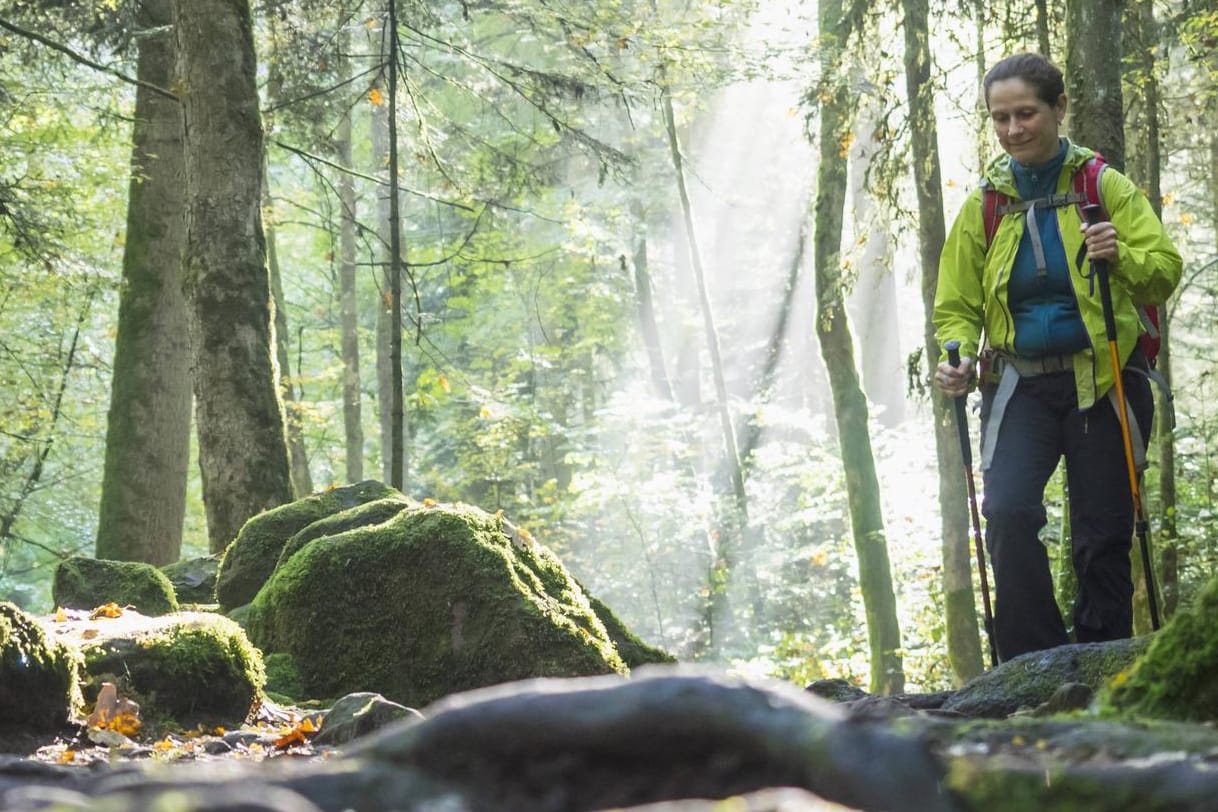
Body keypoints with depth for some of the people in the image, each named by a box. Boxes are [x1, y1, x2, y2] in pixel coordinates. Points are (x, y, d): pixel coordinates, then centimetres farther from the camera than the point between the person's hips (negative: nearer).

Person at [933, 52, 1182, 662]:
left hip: (1101, 381, -1)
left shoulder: (1105, 187, 2)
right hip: (1021, 385, 1)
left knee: (1103, 537, -1)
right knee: (1008, 513, -20)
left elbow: (1165, 270, -5)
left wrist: (1121, 257, -27)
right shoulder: (985, 204, 9)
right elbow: (957, 306, 14)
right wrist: (958, 358, -8)